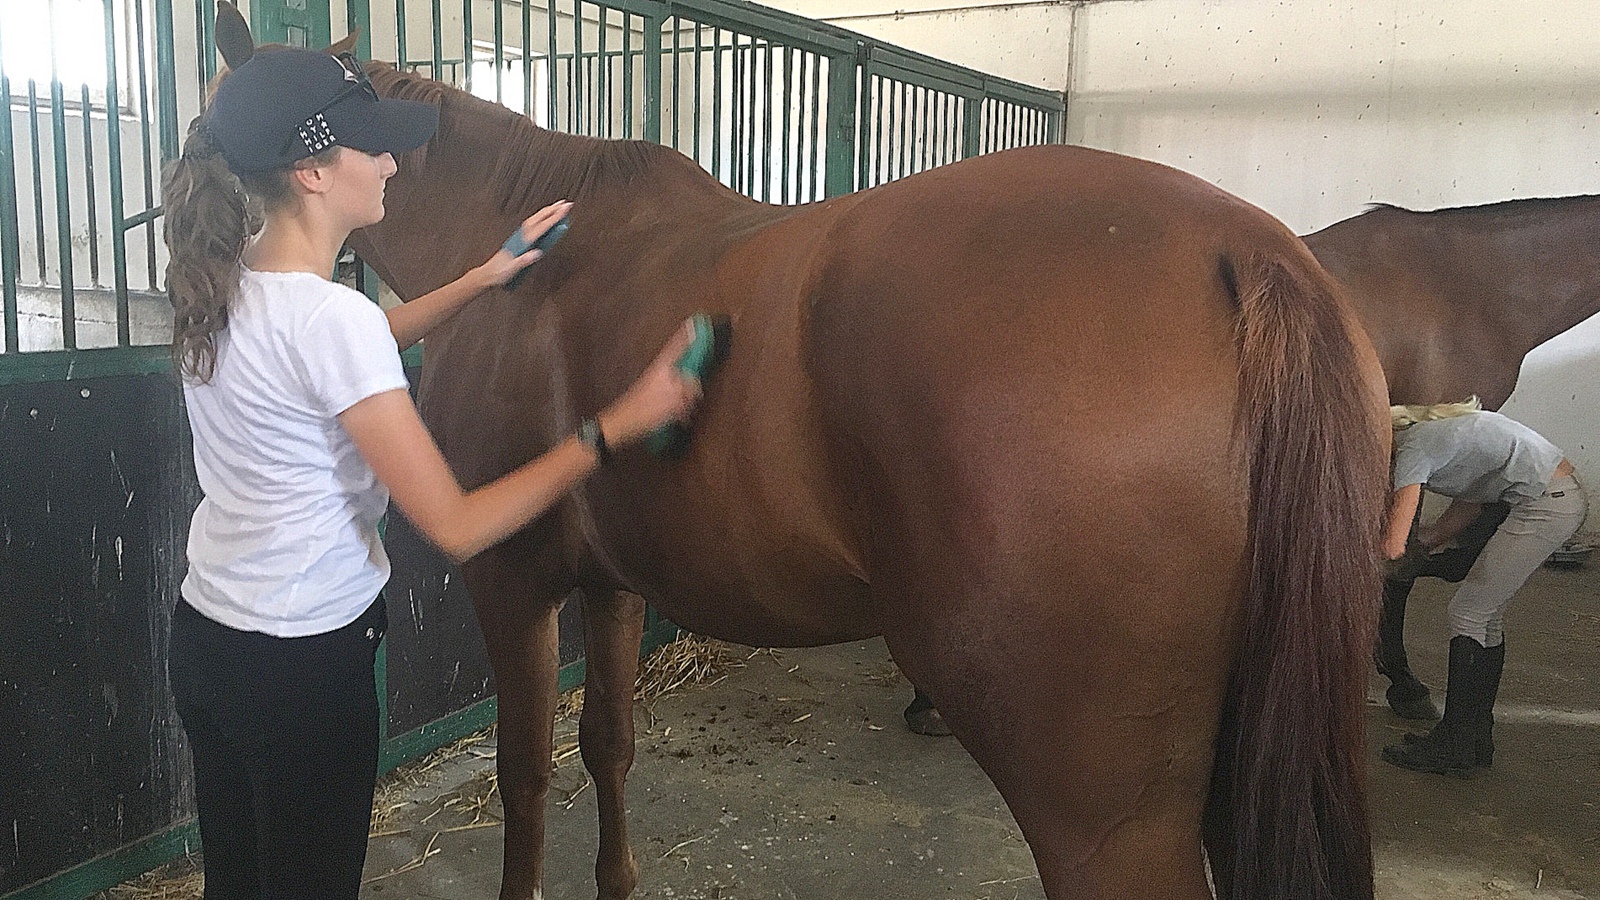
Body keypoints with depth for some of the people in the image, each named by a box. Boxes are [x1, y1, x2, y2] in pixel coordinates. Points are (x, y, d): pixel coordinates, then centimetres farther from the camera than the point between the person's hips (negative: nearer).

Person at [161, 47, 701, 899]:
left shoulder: (228, 280, -1)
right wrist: (614, 428, -25)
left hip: (203, 635, 8)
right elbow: (457, 527, -26)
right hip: (303, 666, -8)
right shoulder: (329, 316, -26)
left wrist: (485, 276, 16)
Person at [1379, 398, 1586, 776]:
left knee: (1467, 612, -4)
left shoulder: (1413, 449, -12)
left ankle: (1454, 748, 2)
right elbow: (1469, 507, 22)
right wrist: (1421, 539, 19)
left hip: (1547, 504, -10)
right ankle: (1478, 740, 20)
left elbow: (1393, 546, -16)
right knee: (1489, 614, 12)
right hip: (1567, 496, 10)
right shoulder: (1431, 430, 16)